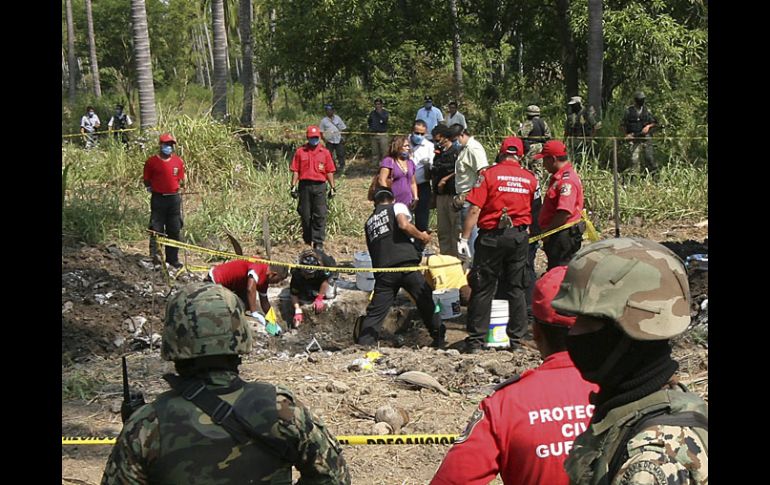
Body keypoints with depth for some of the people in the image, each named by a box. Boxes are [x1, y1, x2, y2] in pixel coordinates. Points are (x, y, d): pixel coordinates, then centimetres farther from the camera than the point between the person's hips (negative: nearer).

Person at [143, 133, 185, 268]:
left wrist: (178, 184, 0)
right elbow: (147, 181, 5)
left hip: (174, 198, 3)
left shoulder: (179, 161, 8)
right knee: (156, 230, -2)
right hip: (158, 199, -3)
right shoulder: (152, 161, -1)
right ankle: (154, 257, 4)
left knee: (175, 230, 7)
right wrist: (150, 188, -6)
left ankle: (172, 258, 16)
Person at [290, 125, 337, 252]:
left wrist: (332, 187, 5)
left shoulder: (325, 152, 9)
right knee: (305, 215, 6)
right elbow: (295, 170, 5)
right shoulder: (300, 152, 7)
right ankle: (307, 240, 19)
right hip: (305, 185, 0)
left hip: (319, 186, 0)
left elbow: (329, 171, 9)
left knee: (320, 215, -6)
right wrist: (293, 186, -1)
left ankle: (318, 242, -5)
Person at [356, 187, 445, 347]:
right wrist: (422, 236, 5)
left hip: (382, 270, 4)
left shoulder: (369, 222, 28)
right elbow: (404, 225, -8)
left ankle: (363, 344, -5)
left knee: (375, 311, 3)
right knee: (426, 300, 10)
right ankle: (439, 338, 15)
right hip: (405, 263, -4)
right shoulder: (397, 207, 12)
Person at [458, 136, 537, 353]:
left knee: (483, 289, 2)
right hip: (519, 237, 3)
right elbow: (536, 211, 9)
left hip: (492, 236, -3)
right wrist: (532, 235, 21)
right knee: (516, 289, 12)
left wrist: (464, 239, -9)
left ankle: (475, 340, 2)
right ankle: (516, 338, 15)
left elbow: (474, 209, -11)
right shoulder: (530, 178, 5)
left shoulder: (489, 174, -6)